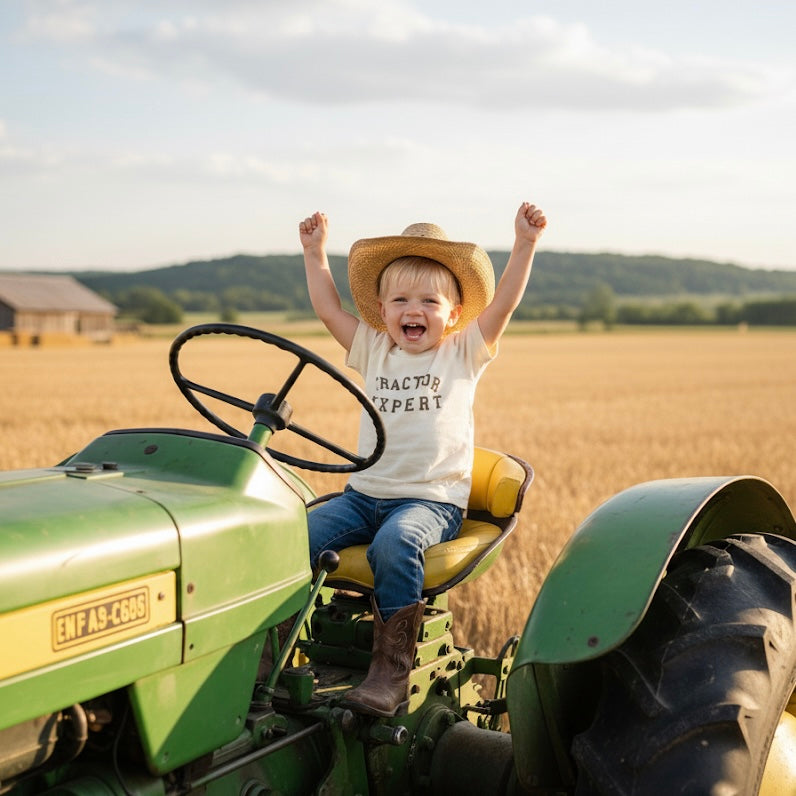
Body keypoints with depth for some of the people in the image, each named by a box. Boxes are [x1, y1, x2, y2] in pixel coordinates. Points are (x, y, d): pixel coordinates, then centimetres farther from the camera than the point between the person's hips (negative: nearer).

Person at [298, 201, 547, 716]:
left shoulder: (463, 353, 5)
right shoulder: (372, 351, 15)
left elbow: (504, 302, -4)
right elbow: (329, 308, 16)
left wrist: (525, 244, -11)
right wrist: (316, 252, 17)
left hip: (432, 500, -4)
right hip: (364, 494, 5)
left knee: (395, 543, -36)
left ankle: (392, 671, -32)